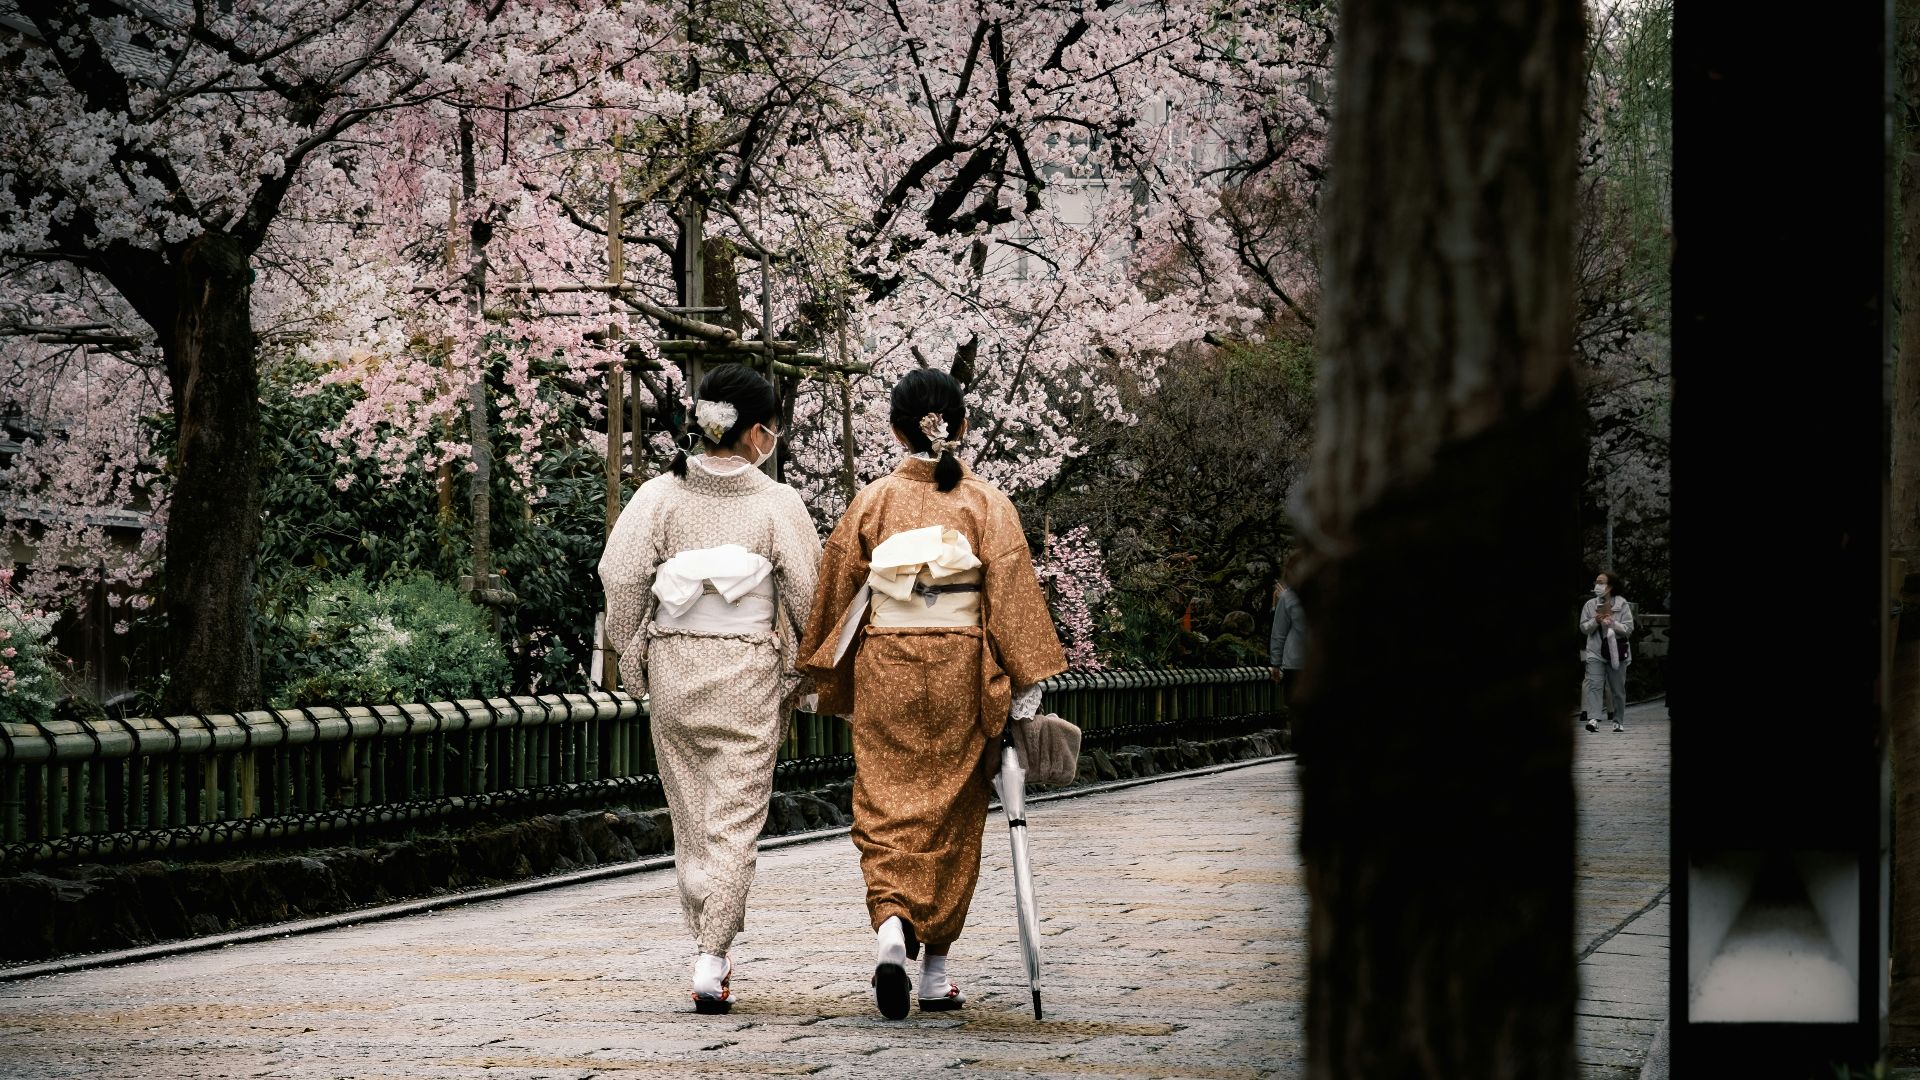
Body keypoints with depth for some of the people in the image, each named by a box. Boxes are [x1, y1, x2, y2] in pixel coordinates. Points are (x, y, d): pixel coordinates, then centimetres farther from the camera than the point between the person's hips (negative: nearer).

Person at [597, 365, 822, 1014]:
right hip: (749, 674, -2)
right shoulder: (777, 504, -7)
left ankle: (710, 950, 18)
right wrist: (801, 668, 10)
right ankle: (712, 959, -9)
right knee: (736, 818, 1)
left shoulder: (660, 495, -3)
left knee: (691, 814, 14)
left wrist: (633, 659, 6)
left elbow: (622, 577, -6)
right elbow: (807, 594, -4)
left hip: (673, 668, 2)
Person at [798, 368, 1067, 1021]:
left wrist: (827, 680, 16)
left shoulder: (873, 503, -1)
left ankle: (891, 924, -25)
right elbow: (1013, 599, -8)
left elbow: (834, 594, 4)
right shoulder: (986, 505, -4)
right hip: (960, 675, 0)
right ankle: (936, 971, 15)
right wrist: (1025, 690, -4)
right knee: (952, 814, 11)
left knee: (885, 807, 3)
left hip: (884, 673, 0)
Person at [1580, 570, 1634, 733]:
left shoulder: (1622, 605, -3)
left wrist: (1611, 623, -20)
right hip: (1595, 652, 1)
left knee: (1618, 689, 9)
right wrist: (1595, 621, -15)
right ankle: (1593, 719, -26)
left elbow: (1628, 629, -7)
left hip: (1616, 652, -1)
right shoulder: (1590, 605, 4)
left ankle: (1619, 721, 22)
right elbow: (1583, 628, 3)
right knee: (1595, 685, -15)